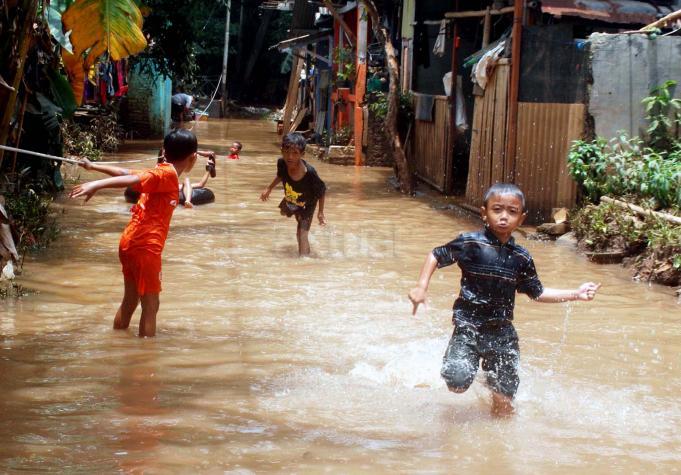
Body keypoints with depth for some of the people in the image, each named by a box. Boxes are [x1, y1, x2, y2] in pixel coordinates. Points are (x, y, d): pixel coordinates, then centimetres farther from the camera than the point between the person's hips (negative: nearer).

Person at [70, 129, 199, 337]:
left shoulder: (160, 171, 12)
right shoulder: (168, 174, -14)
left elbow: (125, 172, 17)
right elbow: (130, 179, -26)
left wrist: (93, 167, 26)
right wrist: (96, 185, -36)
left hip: (130, 242, 9)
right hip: (145, 247, -9)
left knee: (130, 301, 18)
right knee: (150, 305, -3)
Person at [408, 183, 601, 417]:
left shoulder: (521, 258, 2)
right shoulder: (470, 243, -9)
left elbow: (537, 292, 14)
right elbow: (436, 256, 3)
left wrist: (576, 294, 9)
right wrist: (421, 287, -9)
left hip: (502, 332, 3)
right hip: (468, 325, -3)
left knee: (503, 402, 1)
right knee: (457, 383, -21)